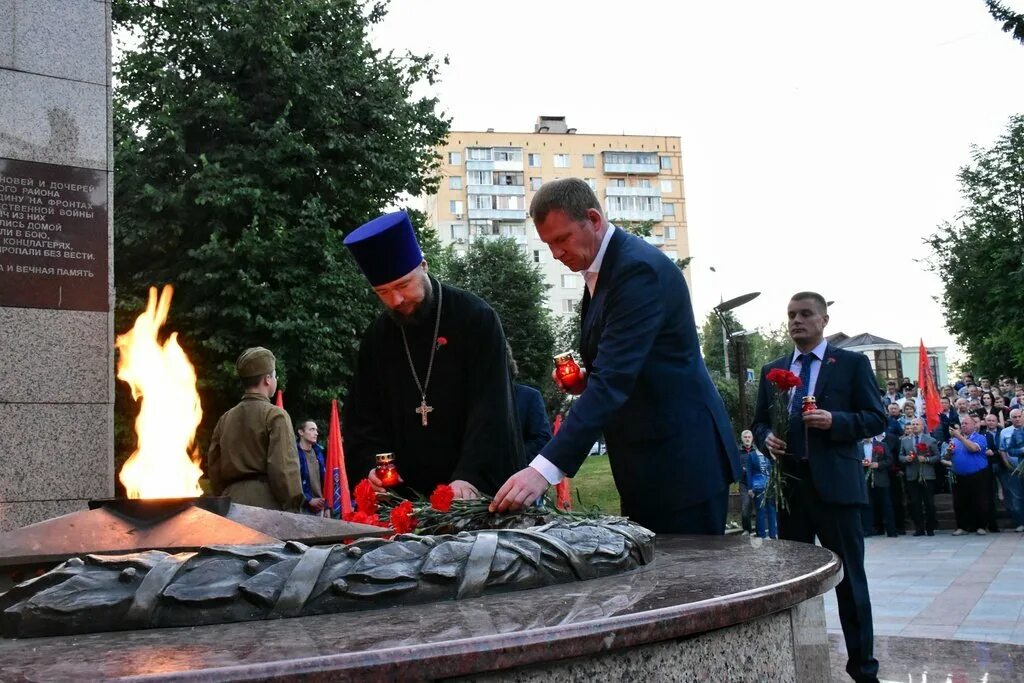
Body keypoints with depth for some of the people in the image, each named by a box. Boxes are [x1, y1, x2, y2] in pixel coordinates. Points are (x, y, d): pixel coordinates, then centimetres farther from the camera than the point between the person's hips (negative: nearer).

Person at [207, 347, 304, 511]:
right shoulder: (276, 415, -5)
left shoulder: (225, 419, 14)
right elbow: (284, 467, -13)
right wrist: (292, 508, -10)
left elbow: (214, 467, 16)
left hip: (231, 499, 7)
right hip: (266, 501, -6)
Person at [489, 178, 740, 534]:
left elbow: (613, 379, -29)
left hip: (681, 457, -9)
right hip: (644, 460, 9)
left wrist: (545, 468, -35)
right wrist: (583, 379, 0)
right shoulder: (598, 268, 11)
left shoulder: (640, 268, -20)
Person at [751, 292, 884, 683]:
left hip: (835, 484, -4)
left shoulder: (852, 364, 2)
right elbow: (759, 422, 17)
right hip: (789, 484, 4)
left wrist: (834, 421, -18)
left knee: (849, 577, 2)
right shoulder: (772, 370, 14)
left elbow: (876, 418, -1)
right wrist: (767, 438, -5)